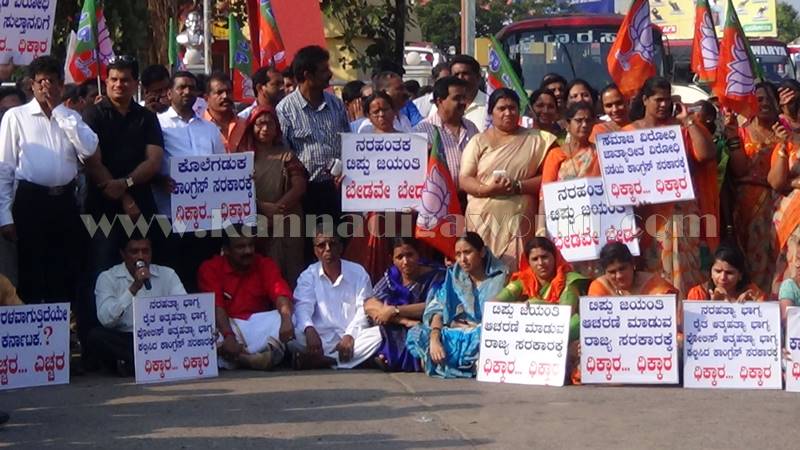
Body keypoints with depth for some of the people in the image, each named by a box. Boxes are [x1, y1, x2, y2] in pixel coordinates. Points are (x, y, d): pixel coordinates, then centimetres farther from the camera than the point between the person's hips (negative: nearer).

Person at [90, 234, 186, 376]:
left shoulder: (167, 275, 7)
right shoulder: (108, 278, 0)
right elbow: (106, 320, -15)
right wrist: (134, 288, -22)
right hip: (122, 341, -1)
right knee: (96, 335, -30)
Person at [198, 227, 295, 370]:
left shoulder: (266, 265, 3)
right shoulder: (210, 268, -3)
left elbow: (280, 294, -14)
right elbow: (216, 306, -16)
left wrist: (286, 320, -36)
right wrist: (228, 336, -33)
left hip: (259, 323, 2)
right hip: (226, 325, -2)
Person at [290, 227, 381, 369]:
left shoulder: (358, 273, 7)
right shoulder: (308, 276, 7)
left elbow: (364, 309, -1)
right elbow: (303, 306, -9)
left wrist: (350, 335, -20)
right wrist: (309, 330, -32)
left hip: (351, 339, 0)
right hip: (320, 339, 0)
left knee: (378, 334, -30)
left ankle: (321, 360, -35)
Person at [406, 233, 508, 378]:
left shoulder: (499, 277, -1)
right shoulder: (454, 276, 10)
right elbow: (437, 309, -3)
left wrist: (472, 327, -11)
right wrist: (434, 338, -21)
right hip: (454, 335, 4)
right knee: (417, 334, -19)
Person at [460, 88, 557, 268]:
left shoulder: (536, 140, 9)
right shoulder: (479, 142, 9)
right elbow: (464, 180, 2)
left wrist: (517, 186, -12)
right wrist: (487, 189, -16)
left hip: (520, 219, 0)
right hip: (483, 219, 0)